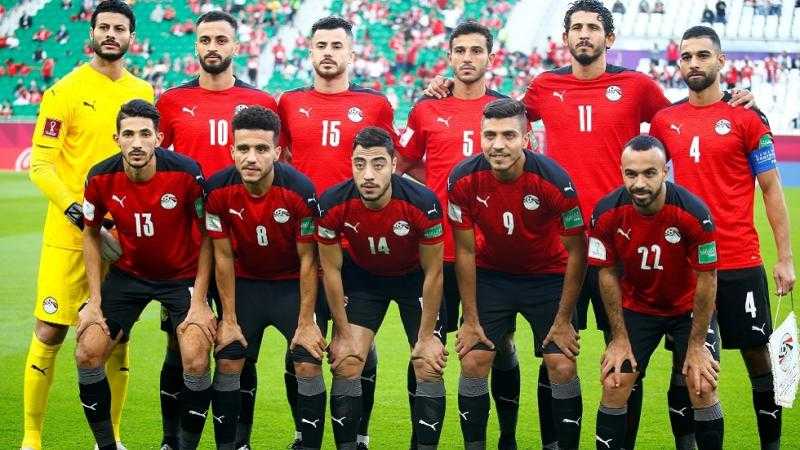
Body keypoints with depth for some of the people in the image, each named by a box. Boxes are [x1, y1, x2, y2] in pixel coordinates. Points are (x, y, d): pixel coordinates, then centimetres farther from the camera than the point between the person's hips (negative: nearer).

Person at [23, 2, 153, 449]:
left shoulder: (143, 92, 9)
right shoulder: (66, 90, -4)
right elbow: (40, 164, -8)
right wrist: (75, 209, -20)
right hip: (69, 230, -4)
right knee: (50, 331, -3)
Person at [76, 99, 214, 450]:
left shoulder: (186, 173, -24)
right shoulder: (101, 178, -16)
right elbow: (91, 234, 2)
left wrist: (199, 301, -15)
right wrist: (95, 301, -4)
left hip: (183, 276, -2)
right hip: (128, 273, 3)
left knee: (196, 361, -20)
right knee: (87, 353, -9)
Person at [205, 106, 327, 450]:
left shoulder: (300, 189, -25)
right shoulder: (218, 190, -19)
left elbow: (307, 259, -15)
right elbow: (223, 256, -7)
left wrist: (306, 322, -12)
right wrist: (229, 319, -5)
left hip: (291, 283, -2)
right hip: (245, 282, 2)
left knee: (309, 365, -10)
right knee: (227, 363, -3)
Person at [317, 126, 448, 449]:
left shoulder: (423, 203, -32)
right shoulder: (333, 204, -28)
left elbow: (433, 272, -18)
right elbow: (331, 269, -13)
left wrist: (426, 337, -13)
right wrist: (342, 334, -10)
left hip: (414, 278, -1)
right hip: (362, 277, 1)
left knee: (429, 368, -8)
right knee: (346, 366, -6)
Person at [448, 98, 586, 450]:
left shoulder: (554, 180, -27)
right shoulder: (463, 180, -21)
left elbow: (576, 252, -15)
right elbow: (465, 252, -8)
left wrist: (563, 321, -12)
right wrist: (471, 319, -7)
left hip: (548, 274, -1)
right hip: (491, 274, 2)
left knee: (563, 366, -9)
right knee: (473, 362, -7)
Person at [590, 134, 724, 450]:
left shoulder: (693, 212, -29)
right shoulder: (607, 213, -23)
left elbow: (706, 279, -18)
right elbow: (608, 273, -8)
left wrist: (696, 346, -13)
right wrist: (620, 339, -6)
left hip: (689, 306, -2)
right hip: (636, 305, 2)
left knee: (702, 388, -8)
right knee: (613, 385, -5)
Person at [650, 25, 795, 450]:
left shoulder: (746, 118, -3)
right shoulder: (664, 121, 6)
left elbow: (771, 190, 0)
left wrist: (785, 258, -4)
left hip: (740, 264, -3)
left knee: (757, 356, 3)